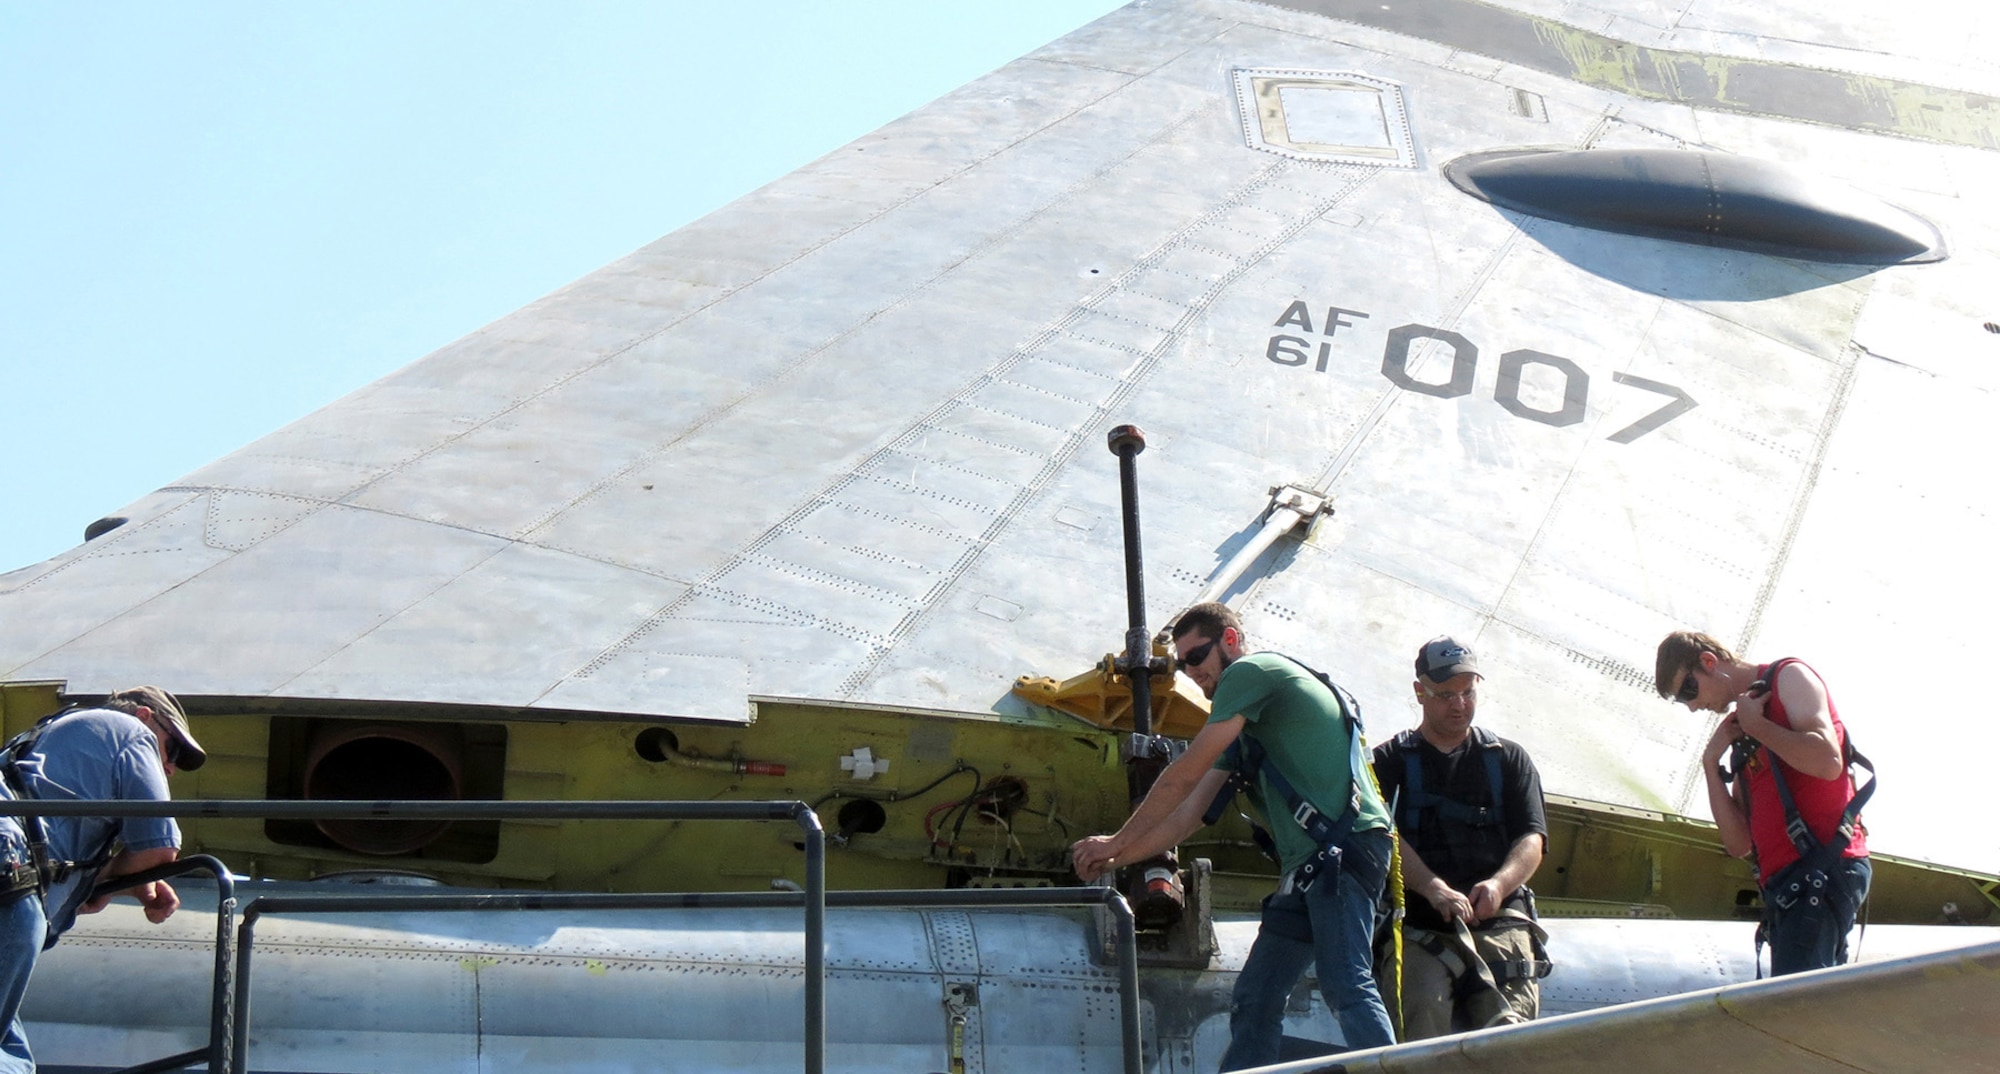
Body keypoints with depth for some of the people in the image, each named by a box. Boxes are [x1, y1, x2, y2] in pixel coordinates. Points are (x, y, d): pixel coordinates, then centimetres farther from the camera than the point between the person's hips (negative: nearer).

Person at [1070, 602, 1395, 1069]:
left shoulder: (1251, 670, -1)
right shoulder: (1240, 726, 27)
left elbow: (1185, 774, -3)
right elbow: (1188, 814, 24)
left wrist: (1117, 841, 4)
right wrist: (1115, 859, 15)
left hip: (1346, 845, -10)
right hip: (1307, 864, 10)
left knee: (1345, 986, -22)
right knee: (1253, 1000, 5)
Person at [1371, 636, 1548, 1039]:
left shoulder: (1510, 759, 22)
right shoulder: (1390, 761, 17)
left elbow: (1532, 840, 10)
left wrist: (1498, 885, -13)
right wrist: (1433, 888, -19)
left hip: (1499, 920, 2)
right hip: (1416, 928, -1)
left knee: (1508, 1028, -23)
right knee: (1423, 1006, -30)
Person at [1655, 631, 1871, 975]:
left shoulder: (1788, 677, 4)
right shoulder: (1740, 735, 26)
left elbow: (1827, 762, -16)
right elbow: (1739, 843, 19)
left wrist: (1755, 724, -3)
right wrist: (1711, 763, 11)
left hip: (1822, 868, -9)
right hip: (1787, 884, 9)